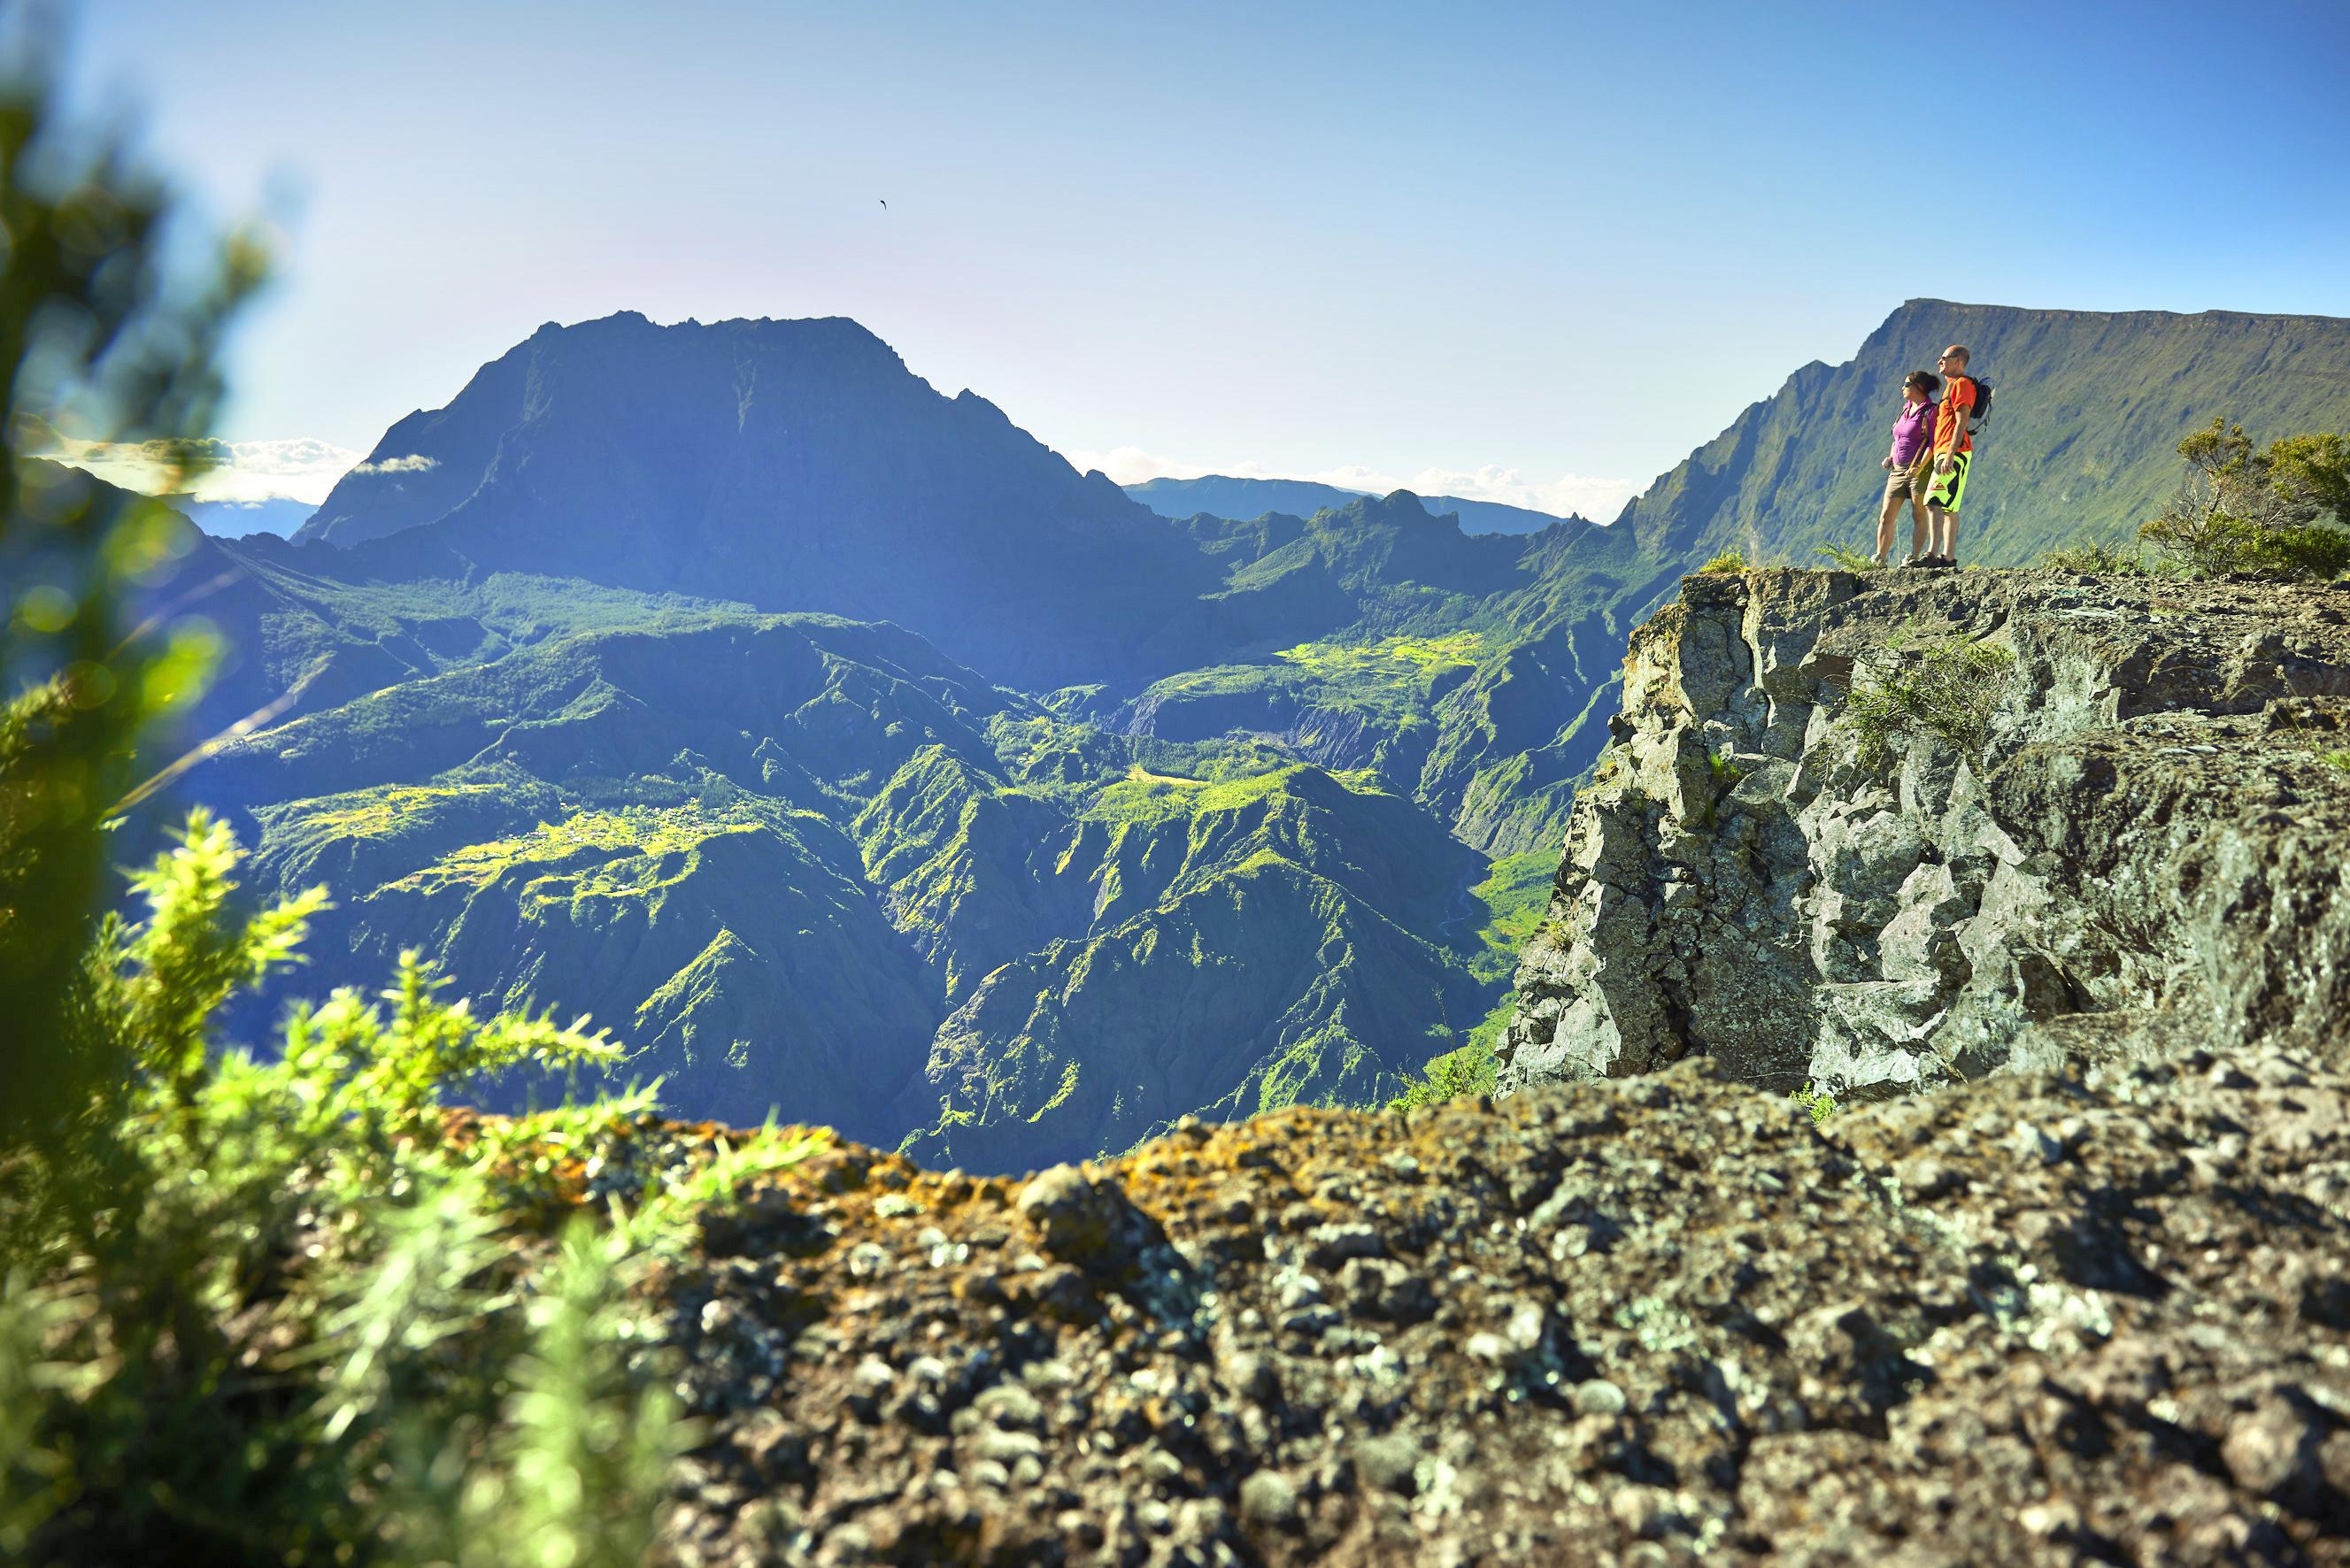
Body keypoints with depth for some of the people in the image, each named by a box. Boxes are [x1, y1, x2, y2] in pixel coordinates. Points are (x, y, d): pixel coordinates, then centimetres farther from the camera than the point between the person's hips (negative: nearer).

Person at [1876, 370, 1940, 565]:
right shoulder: (1905, 409, 18)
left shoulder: (1930, 411, -6)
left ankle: (1914, 558, -2)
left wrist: (1920, 466, -24)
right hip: (1898, 470, 8)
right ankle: (1880, 559, 1)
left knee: (1919, 516, -2)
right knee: (1885, 517, 1)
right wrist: (1890, 457, 9)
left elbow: (1933, 442, -14)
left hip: (1919, 470, -8)